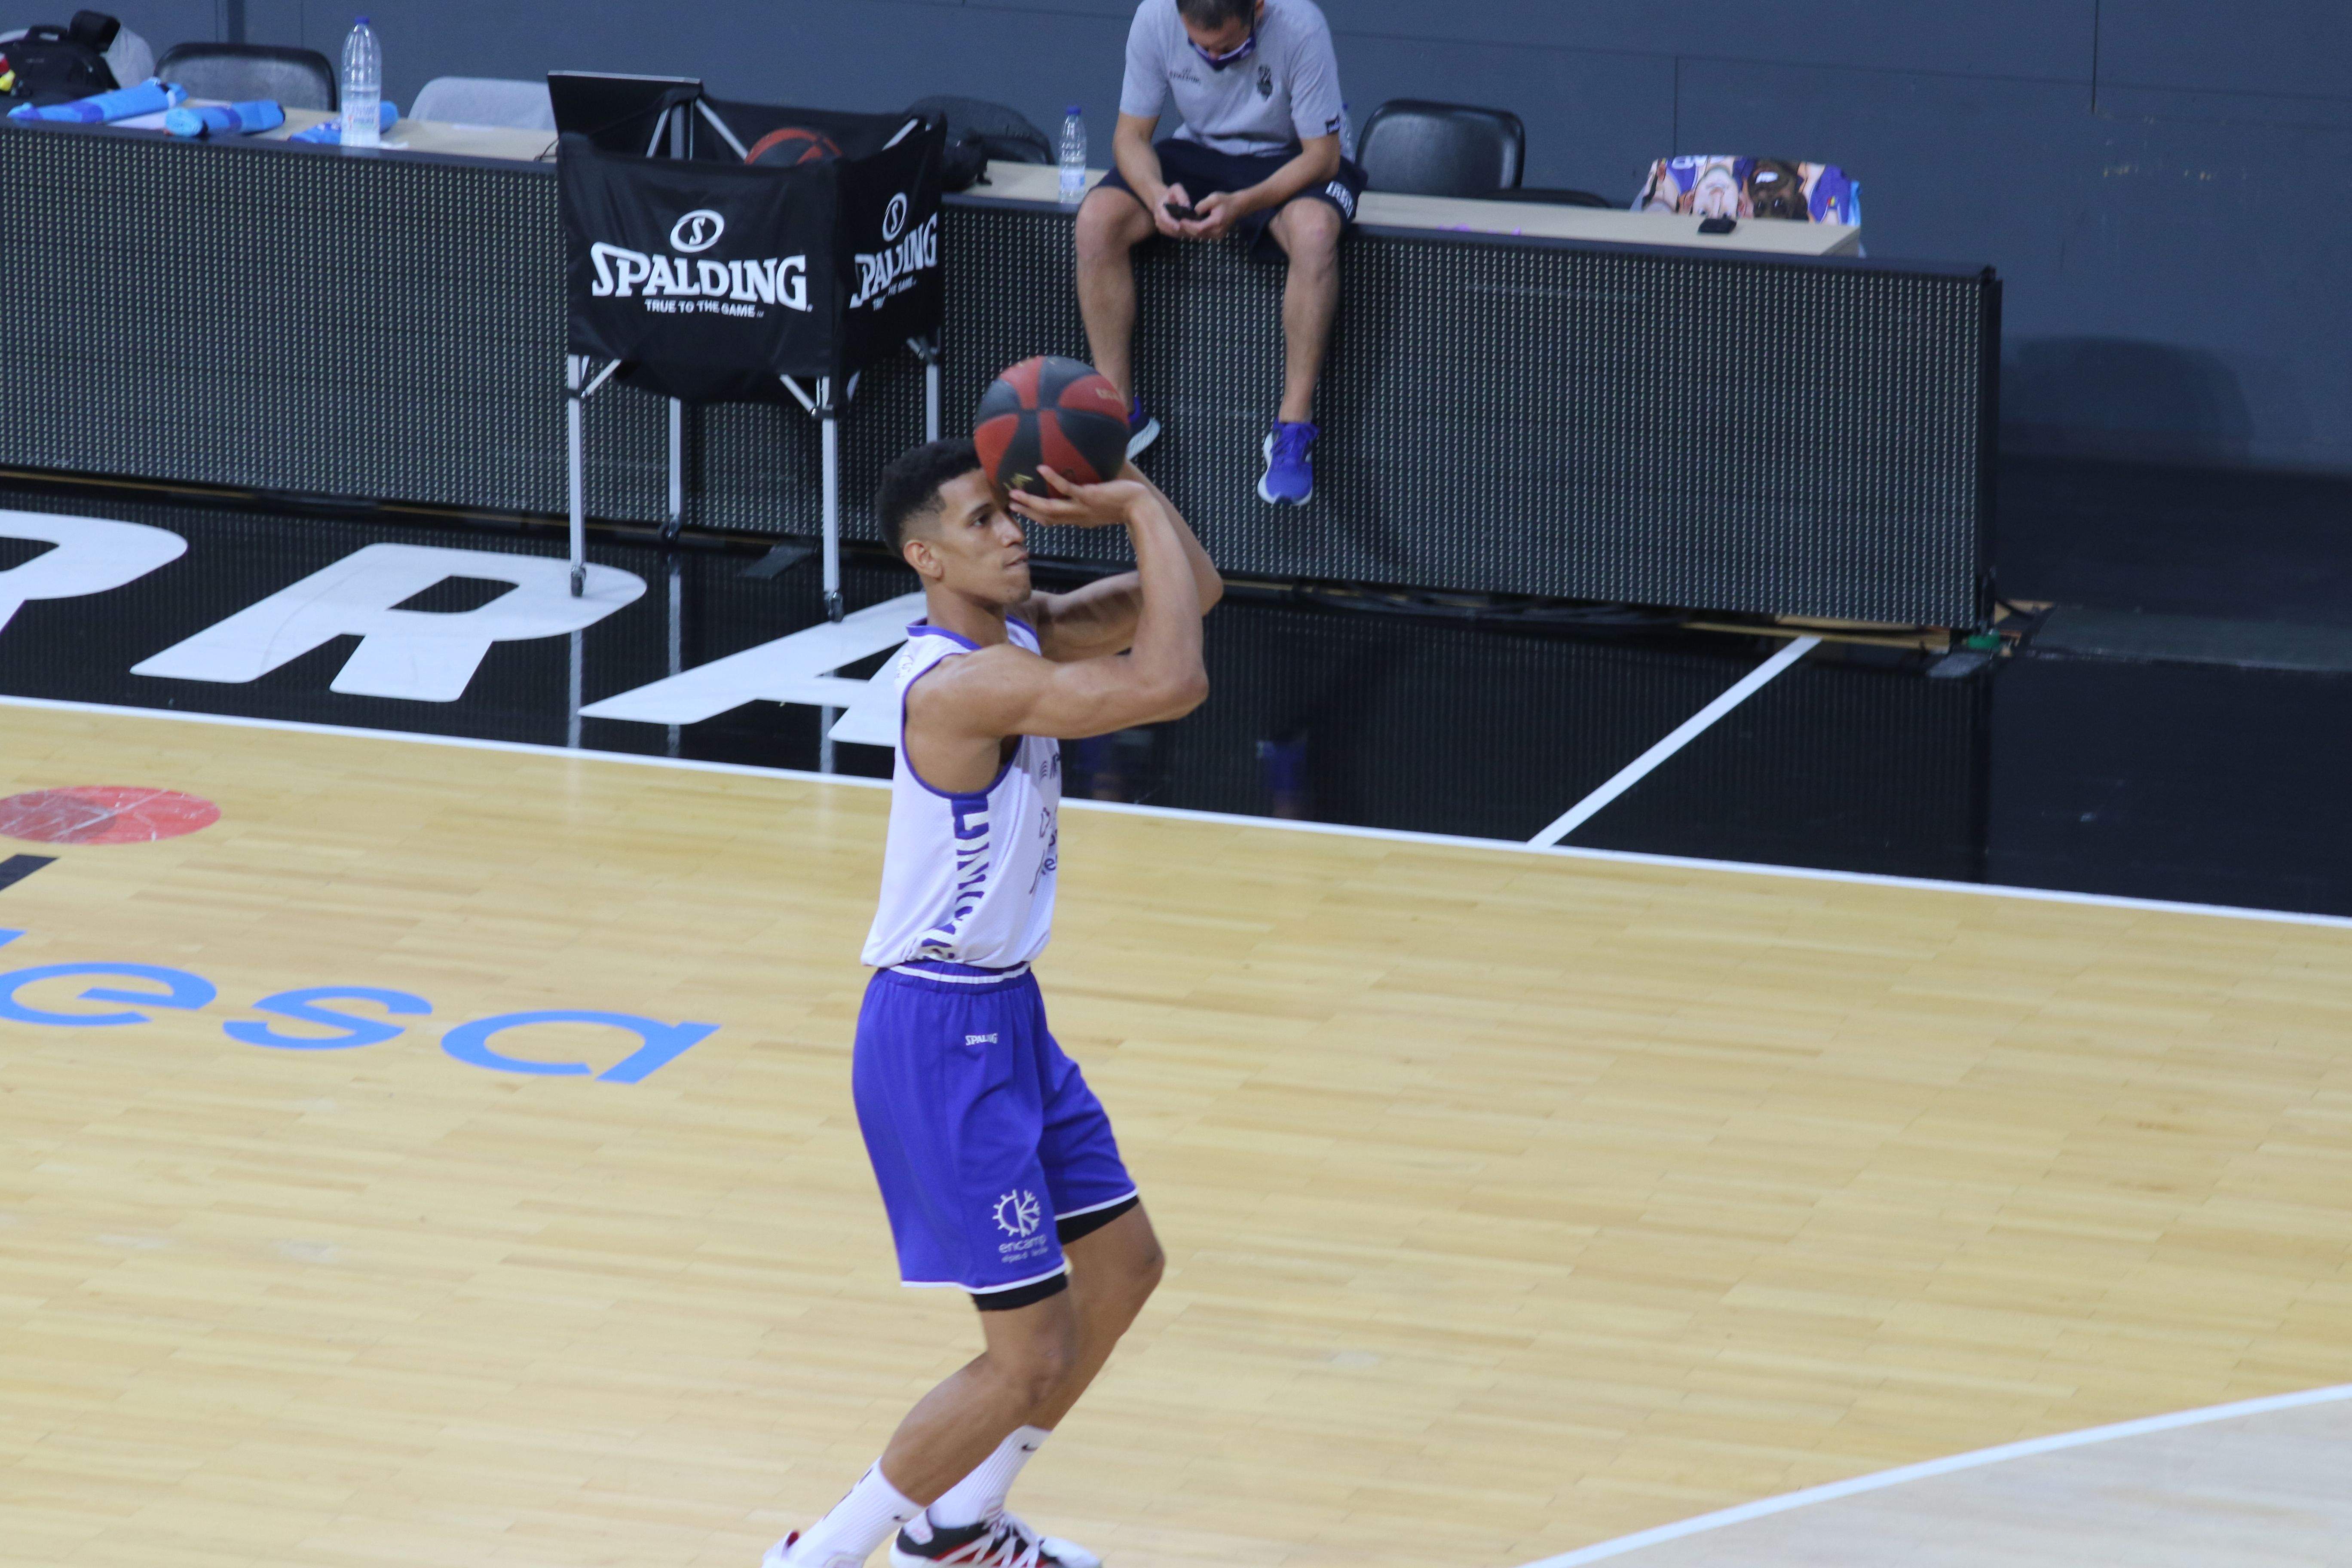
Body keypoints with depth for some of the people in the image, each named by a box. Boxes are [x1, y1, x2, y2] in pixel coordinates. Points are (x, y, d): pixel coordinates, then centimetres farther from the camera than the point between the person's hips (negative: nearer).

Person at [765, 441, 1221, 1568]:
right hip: (940, 1039, -10)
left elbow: (1189, 596, 10)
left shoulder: (1019, 632, 4)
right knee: (1032, 1353, -7)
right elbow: (1171, 683, -33)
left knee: (1122, 1265, 21)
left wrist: (1137, 504, -9)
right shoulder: (958, 682, -25)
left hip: (1004, 1013, 10)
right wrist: (1144, 511, -22)